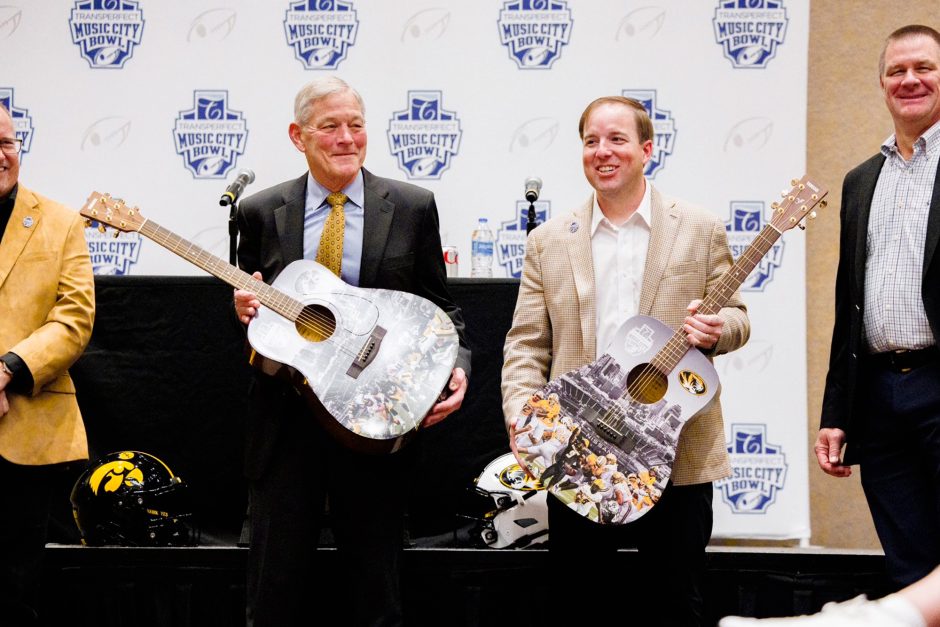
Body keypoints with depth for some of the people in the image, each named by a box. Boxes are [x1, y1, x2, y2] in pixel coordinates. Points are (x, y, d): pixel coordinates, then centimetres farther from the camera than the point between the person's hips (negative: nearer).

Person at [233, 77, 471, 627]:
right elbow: (249, 302, 12)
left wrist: (457, 365, -11)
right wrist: (246, 312, -11)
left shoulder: (412, 208, 3)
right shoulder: (261, 213, 5)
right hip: (287, 421, 1)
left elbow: (441, 309, 7)